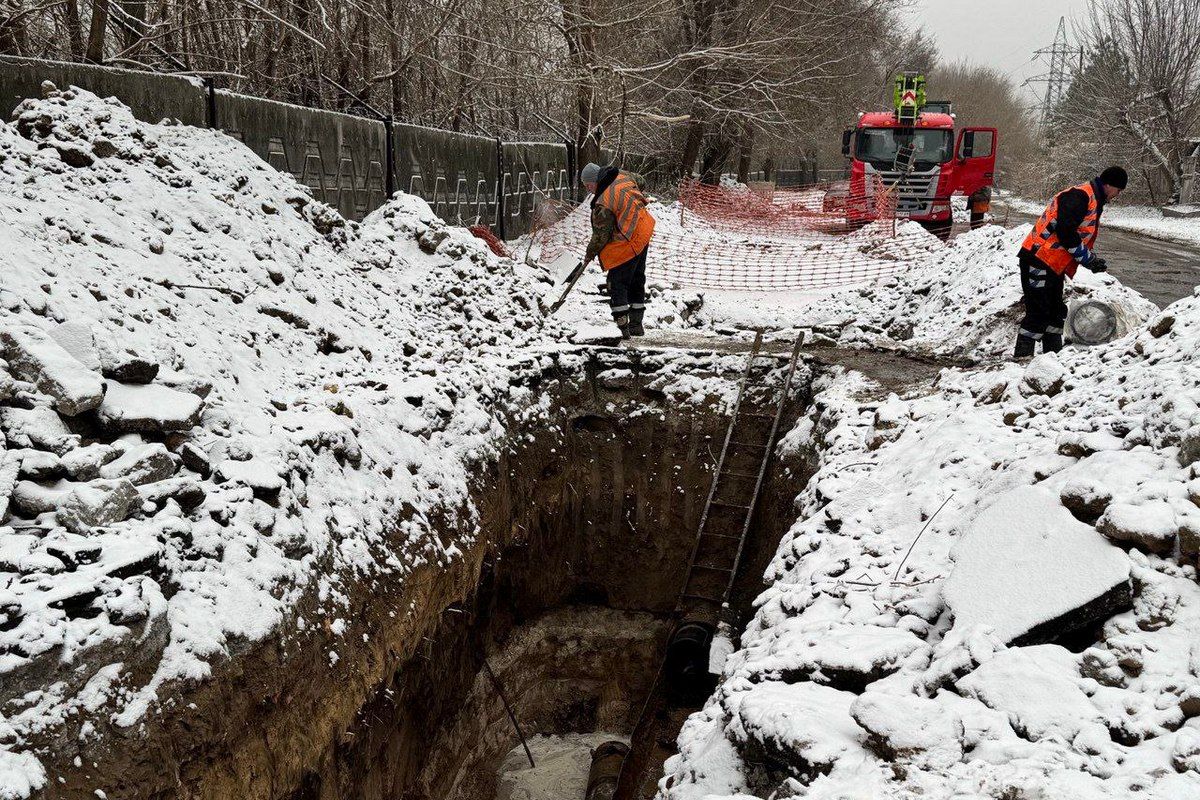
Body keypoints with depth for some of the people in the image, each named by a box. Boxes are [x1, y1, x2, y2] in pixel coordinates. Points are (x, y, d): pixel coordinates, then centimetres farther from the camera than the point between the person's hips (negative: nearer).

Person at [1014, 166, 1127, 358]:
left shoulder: (1093, 201, 20)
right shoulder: (1079, 196, -14)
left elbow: (1083, 237, 25)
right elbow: (1065, 232, -23)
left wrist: (1092, 260, 8)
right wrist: (1087, 259, -15)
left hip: (1054, 266, 11)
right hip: (1038, 261, -11)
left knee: (1057, 312, 14)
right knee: (1039, 312, -11)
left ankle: (1053, 353, 22)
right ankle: (1022, 355, -8)